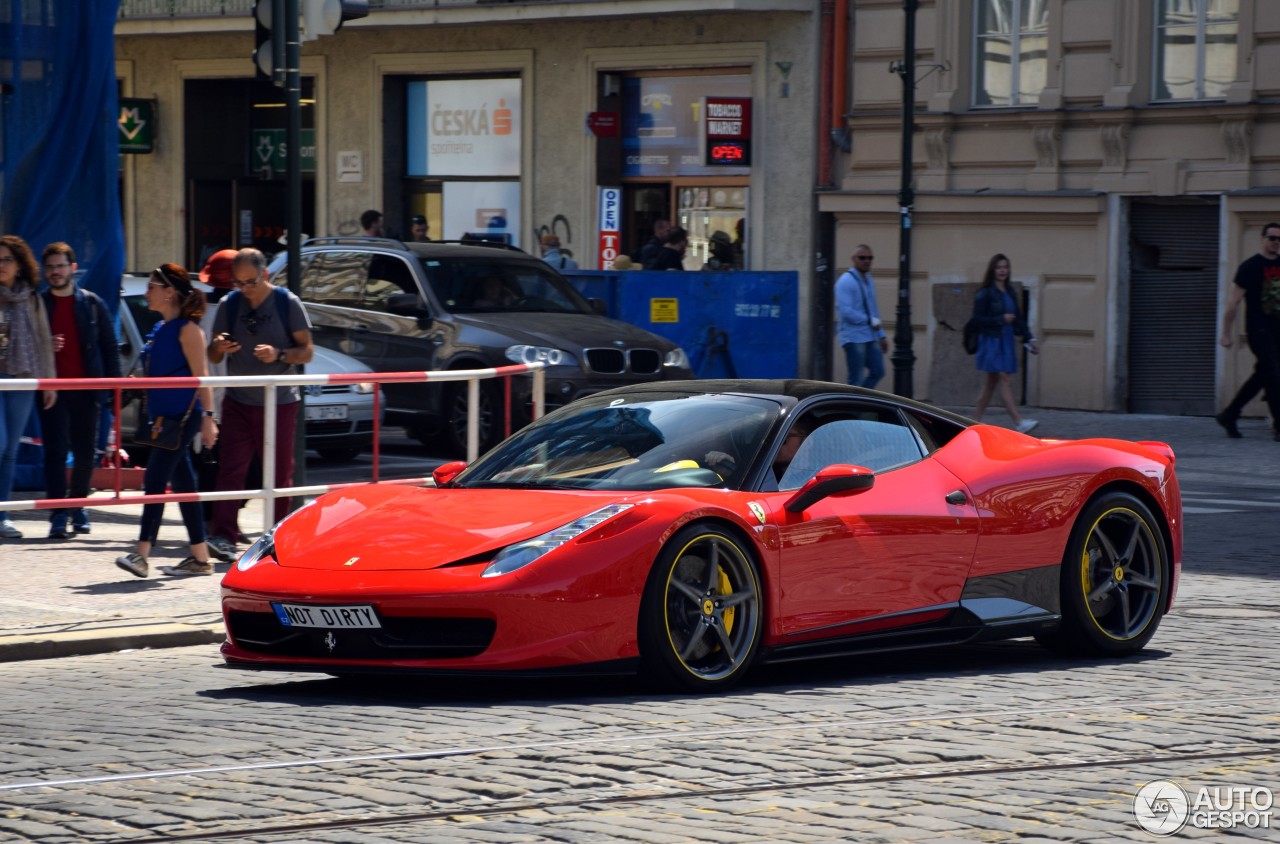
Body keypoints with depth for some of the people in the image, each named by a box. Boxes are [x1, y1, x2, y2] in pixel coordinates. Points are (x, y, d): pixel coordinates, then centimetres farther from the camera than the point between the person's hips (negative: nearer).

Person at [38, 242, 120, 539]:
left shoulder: (92, 304, 6)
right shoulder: (38, 305, 6)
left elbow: (109, 346, 7)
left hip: (86, 389, 1)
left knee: (85, 452, 7)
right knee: (56, 450, -9)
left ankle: (78, 507, 23)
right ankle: (58, 516, -12)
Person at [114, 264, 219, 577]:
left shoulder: (187, 329, -10)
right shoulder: (160, 329, 16)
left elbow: (201, 375, -13)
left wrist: (208, 417, -17)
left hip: (182, 415, -9)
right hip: (163, 416, 9)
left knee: (155, 479, -13)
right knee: (182, 483, 10)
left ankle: (142, 554, -17)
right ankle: (200, 557, 14)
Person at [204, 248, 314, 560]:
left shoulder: (288, 303, -2)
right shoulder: (229, 305, 6)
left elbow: (307, 352, -1)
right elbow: (213, 356, 12)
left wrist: (279, 354, -20)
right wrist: (219, 348, -13)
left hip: (280, 402, -2)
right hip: (238, 402, 2)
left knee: (280, 473, 3)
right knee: (231, 468, -9)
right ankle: (223, 536, -14)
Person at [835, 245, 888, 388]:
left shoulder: (869, 281, 15)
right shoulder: (846, 282, -12)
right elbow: (846, 312, -20)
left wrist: (881, 335, 19)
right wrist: (871, 321, -15)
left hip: (871, 338, 8)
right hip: (854, 338, -8)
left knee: (877, 372, 7)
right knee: (857, 378, -6)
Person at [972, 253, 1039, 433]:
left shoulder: (1010, 293, 13)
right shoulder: (985, 293, -8)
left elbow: (1018, 318, 17)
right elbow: (978, 319, -12)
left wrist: (1029, 339, 11)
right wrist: (1001, 319, -18)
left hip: (1006, 341, 7)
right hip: (991, 342, -7)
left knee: (991, 382, 11)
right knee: (1005, 380, -13)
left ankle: (976, 420, 19)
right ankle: (1019, 422, -19)